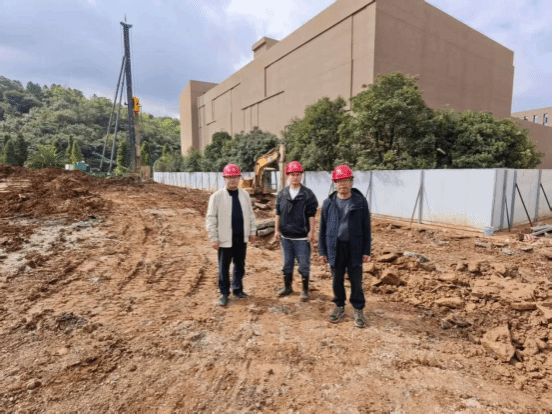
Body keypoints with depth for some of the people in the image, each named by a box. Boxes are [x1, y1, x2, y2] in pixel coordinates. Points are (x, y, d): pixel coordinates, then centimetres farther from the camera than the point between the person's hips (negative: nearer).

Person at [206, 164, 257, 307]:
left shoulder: (245, 195, 6)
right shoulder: (217, 196, -8)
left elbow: (250, 214, 13)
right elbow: (210, 218, -7)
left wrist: (252, 231, 10)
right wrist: (214, 238, -10)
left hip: (242, 237, 4)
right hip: (225, 239, -4)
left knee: (240, 265, 16)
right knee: (224, 267, 8)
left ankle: (237, 289, 34)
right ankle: (224, 293, 25)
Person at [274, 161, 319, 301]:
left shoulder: (308, 194, -6)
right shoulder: (282, 194, 4)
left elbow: (311, 215, -6)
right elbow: (278, 213, 9)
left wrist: (311, 231, -8)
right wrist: (277, 230, 8)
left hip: (302, 237, -3)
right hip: (286, 236, 4)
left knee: (304, 265, 5)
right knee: (287, 263, 16)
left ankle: (305, 290, 21)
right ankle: (287, 287, 32)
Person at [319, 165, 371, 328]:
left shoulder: (360, 201, -3)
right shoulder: (328, 203, 1)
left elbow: (366, 227, 0)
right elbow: (323, 228, 5)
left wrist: (366, 251, -2)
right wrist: (322, 251, 4)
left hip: (354, 248, -1)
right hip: (335, 248, 2)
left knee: (356, 280, 9)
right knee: (337, 280, 13)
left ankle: (358, 310, 27)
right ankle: (339, 307, 32)